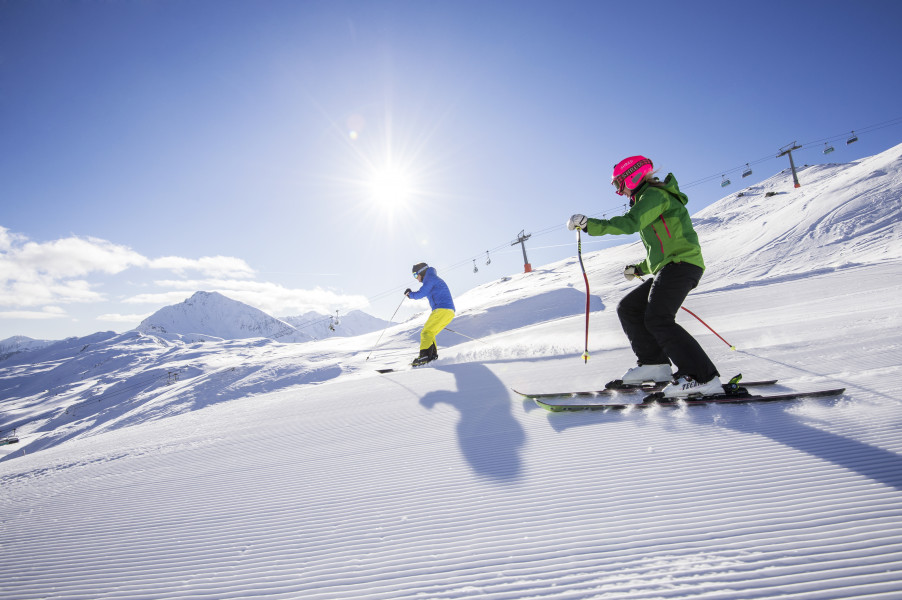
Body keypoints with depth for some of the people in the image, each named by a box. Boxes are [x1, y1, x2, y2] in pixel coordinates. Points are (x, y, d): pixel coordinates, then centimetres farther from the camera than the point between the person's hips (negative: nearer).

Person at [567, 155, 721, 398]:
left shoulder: (654, 194, -3)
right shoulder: (649, 201, 28)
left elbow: (629, 223, -22)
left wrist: (588, 224, -22)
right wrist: (641, 268, 22)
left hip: (681, 264, -10)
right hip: (668, 268, 10)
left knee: (657, 319, -21)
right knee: (628, 308, 6)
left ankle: (703, 378, -19)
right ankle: (654, 364, 2)